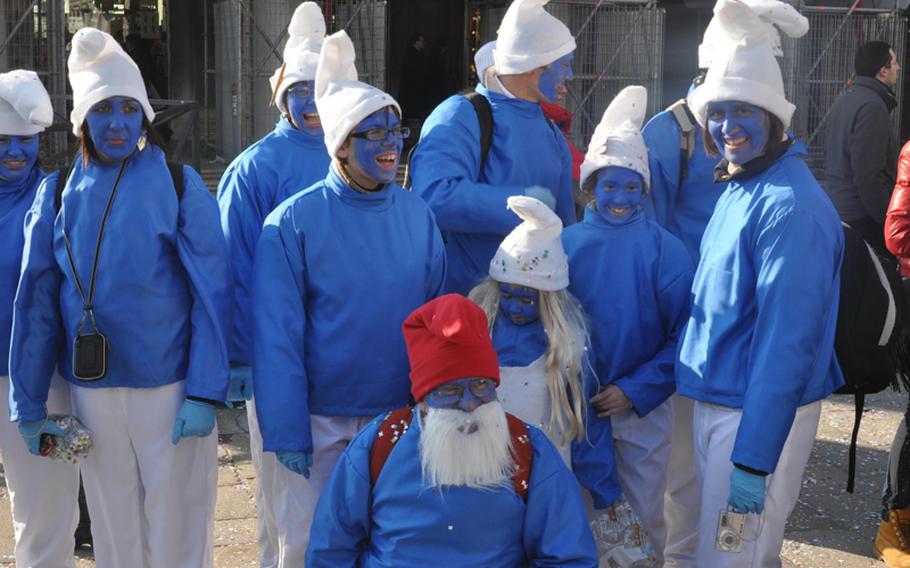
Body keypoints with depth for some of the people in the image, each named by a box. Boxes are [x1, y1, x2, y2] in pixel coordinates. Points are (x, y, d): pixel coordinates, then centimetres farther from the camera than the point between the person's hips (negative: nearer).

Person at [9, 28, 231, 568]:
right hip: (92, 393, 3)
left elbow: (212, 295, -8)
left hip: (171, 389, -3)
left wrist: (205, 393, -13)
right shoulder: (58, 194, 3)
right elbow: (36, 304, 5)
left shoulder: (180, 186, -5)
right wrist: (29, 403, 5)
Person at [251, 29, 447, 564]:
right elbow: (277, 339, -10)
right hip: (321, 424, -3)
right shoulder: (293, 223, -10)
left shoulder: (418, 215, 0)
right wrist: (287, 434, -12)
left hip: (403, 418, 3)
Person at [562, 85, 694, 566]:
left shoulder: (663, 249, -10)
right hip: (578, 407, 2)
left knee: (647, 516, 11)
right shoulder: (567, 244, -5)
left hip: (643, 408, -2)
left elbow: (683, 333, -10)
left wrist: (635, 391, -15)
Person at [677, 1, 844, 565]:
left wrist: (754, 459, -25)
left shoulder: (790, 206, -21)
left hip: (760, 413, -8)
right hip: (716, 399, 9)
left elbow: (786, 338, -24)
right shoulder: (738, 187, 8)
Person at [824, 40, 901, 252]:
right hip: (861, 217, -10)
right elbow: (869, 175, -23)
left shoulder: (844, 99, 13)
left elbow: (830, 157, 21)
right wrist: (887, 220, -18)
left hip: (836, 209, 10)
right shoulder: (872, 107, -18)